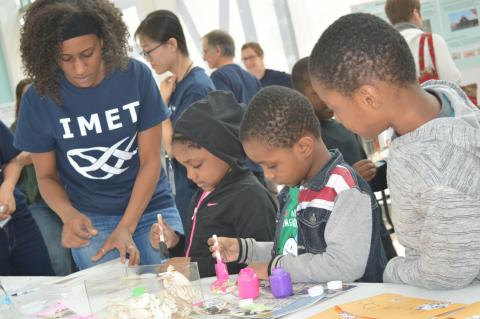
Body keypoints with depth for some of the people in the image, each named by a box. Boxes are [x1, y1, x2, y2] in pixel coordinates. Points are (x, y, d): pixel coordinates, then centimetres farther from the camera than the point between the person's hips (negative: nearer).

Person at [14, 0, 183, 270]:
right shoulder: (39, 99, -11)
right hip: (92, 219, 0)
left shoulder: (136, 76, -12)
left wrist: (125, 228, -20)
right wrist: (69, 215, -22)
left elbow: (151, 160, -9)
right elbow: (46, 176, 0)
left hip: (152, 208, 0)